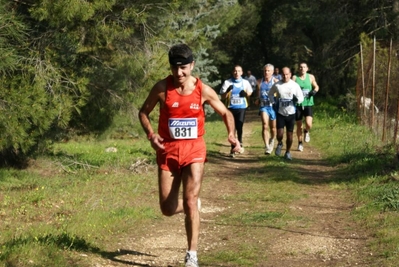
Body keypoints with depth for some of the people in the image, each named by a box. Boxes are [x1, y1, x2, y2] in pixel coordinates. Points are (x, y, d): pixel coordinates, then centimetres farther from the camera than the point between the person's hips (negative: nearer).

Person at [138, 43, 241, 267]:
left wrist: (232, 134, -11)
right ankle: (192, 206, 40)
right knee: (168, 208, 4)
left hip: (194, 150, -1)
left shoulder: (203, 90, -5)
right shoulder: (162, 88, -7)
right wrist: (151, 134, -11)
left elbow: (226, 113, 8)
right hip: (168, 150, 2)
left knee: (190, 202, -14)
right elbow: (144, 112, 7)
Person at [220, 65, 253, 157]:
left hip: (242, 107, 0)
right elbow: (223, 97, 1)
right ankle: (233, 147, 15)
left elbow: (250, 93, 18)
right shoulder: (227, 82, 1)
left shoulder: (245, 82, 5)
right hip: (231, 108, 0)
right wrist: (227, 91, -18)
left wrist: (246, 94, -5)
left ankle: (240, 143, 12)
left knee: (239, 126, -14)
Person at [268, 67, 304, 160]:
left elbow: (301, 97, 2)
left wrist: (297, 99, -21)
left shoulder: (295, 85, -3)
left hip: (291, 113, 1)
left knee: (290, 134, 6)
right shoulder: (277, 85, -2)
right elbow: (270, 94, 13)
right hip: (280, 113, -1)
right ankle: (280, 144, 25)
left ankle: (288, 152, 24)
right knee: (280, 134, -10)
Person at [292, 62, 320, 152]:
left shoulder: (311, 77, 6)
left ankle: (306, 132, 20)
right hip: (298, 104, -1)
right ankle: (300, 143, 26)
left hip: (308, 104, 1)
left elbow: (316, 86, 19)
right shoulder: (295, 78, -1)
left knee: (308, 124, -17)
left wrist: (314, 91, -2)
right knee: (299, 126, 6)